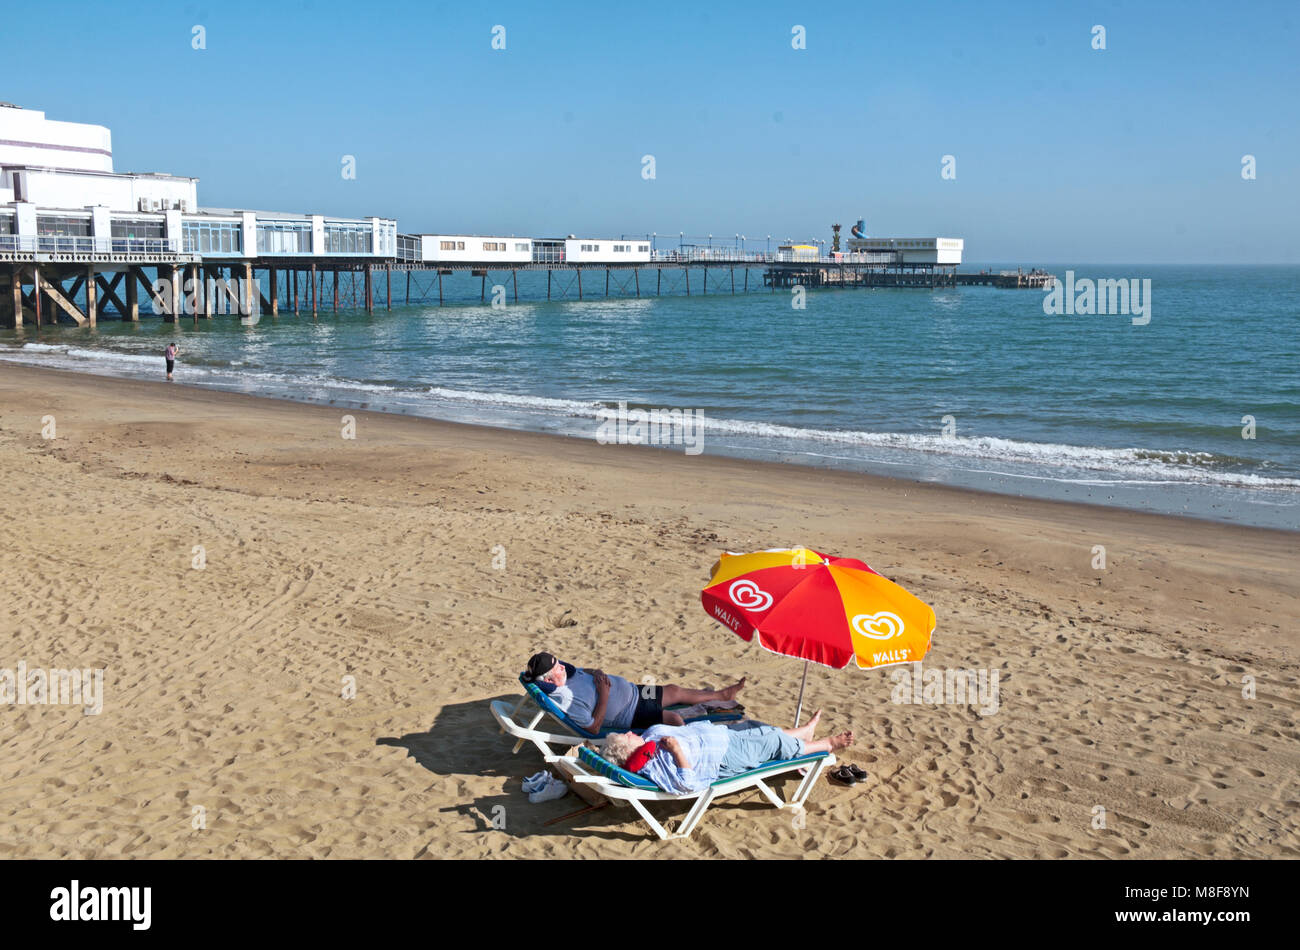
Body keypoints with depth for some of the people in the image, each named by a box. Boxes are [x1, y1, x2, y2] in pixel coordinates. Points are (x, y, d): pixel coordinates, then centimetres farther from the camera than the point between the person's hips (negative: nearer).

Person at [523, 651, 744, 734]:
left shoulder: (565, 673, -8)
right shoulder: (568, 701, -34)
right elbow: (594, 727, -27)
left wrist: (596, 672, -9)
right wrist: (604, 695, -27)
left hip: (631, 691, 9)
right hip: (631, 716, -9)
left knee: (676, 690, 16)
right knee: (675, 720, -17)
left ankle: (722, 695, 36)